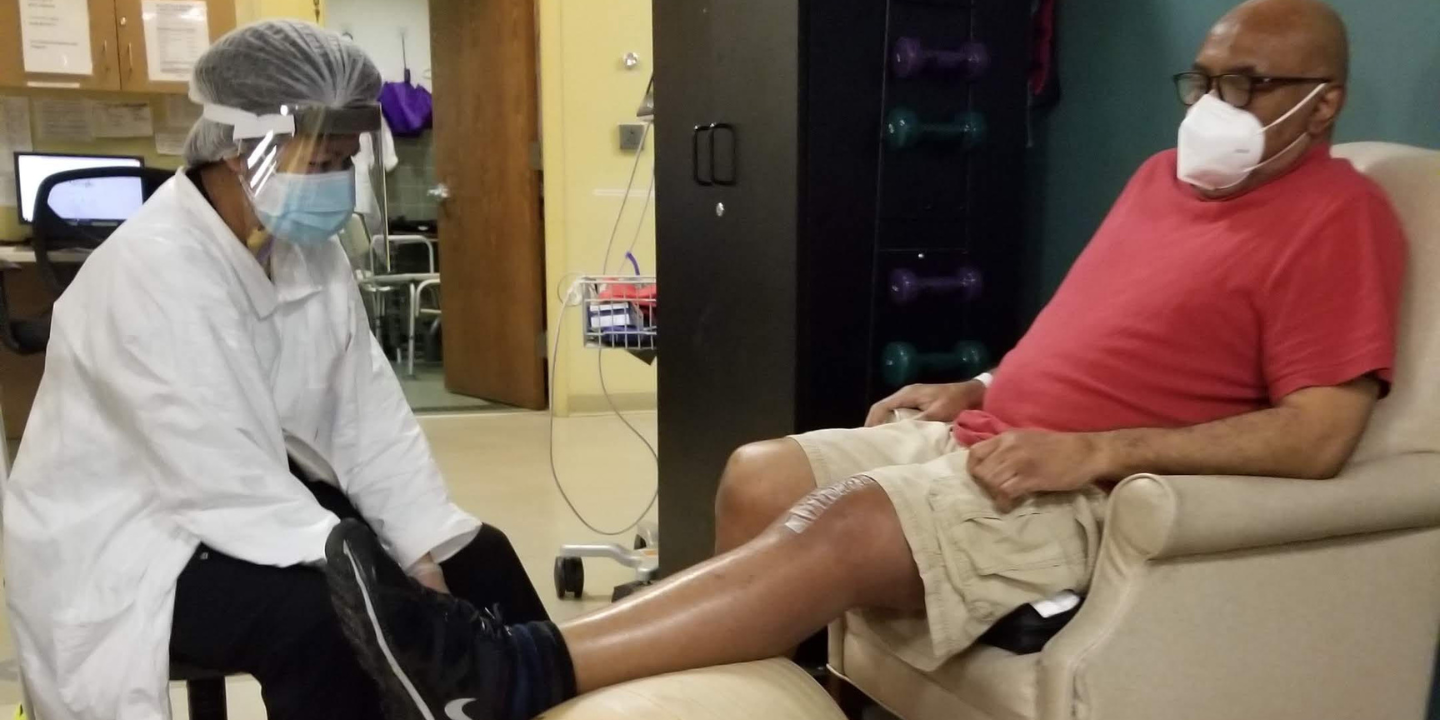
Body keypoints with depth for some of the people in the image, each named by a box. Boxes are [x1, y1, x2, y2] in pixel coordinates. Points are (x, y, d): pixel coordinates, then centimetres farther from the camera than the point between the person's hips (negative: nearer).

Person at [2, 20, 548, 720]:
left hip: (259, 500, 8)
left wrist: (424, 552, -16)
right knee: (322, 614, -32)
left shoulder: (310, 252, -2)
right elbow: (227, 485, -30)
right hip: (126, 542, -7)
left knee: (475, 557, -1)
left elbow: (371, 417, -5)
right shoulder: (151, 275, -25)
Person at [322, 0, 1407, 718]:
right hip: (979, 440, 9)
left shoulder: (1335, 218, -6)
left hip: (1091, 487, -9)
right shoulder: (1166, 173, 19)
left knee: (847, 529, -30)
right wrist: (973, 389, 10)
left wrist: (1097, 448, -23)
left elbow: (1321, 437, -16)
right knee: (759, 475, -7)